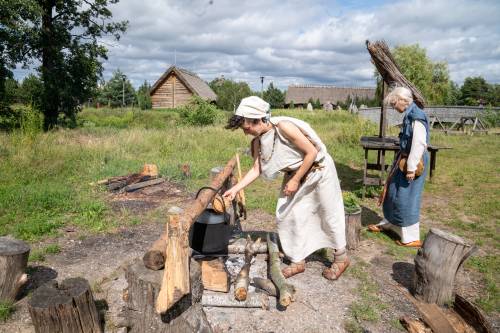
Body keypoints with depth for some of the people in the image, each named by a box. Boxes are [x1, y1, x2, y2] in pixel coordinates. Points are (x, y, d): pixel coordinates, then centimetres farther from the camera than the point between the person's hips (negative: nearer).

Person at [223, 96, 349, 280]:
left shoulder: (284, 127, -32)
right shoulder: (259, 139, -10)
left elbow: (312, 152, -26)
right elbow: (256, 169, -5)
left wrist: (295, 181, -22)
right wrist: (235, 188, -13)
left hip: (318, 170, -7)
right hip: (294, 174, 7)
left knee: (329, 215, 7)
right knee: (286, 215, 5)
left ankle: (341, 258, 29)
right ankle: (298, 261, 22)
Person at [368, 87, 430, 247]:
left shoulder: (416, 117, -21)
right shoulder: (409, 115, 8)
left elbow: (419, 144, -25)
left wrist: (411, 168, -23)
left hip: (414, 161, -10)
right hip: (405, 159, 10)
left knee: (406, 198, -1)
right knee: (394, 192, 20)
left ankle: (412, 238, 12)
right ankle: (388, 224, 38)